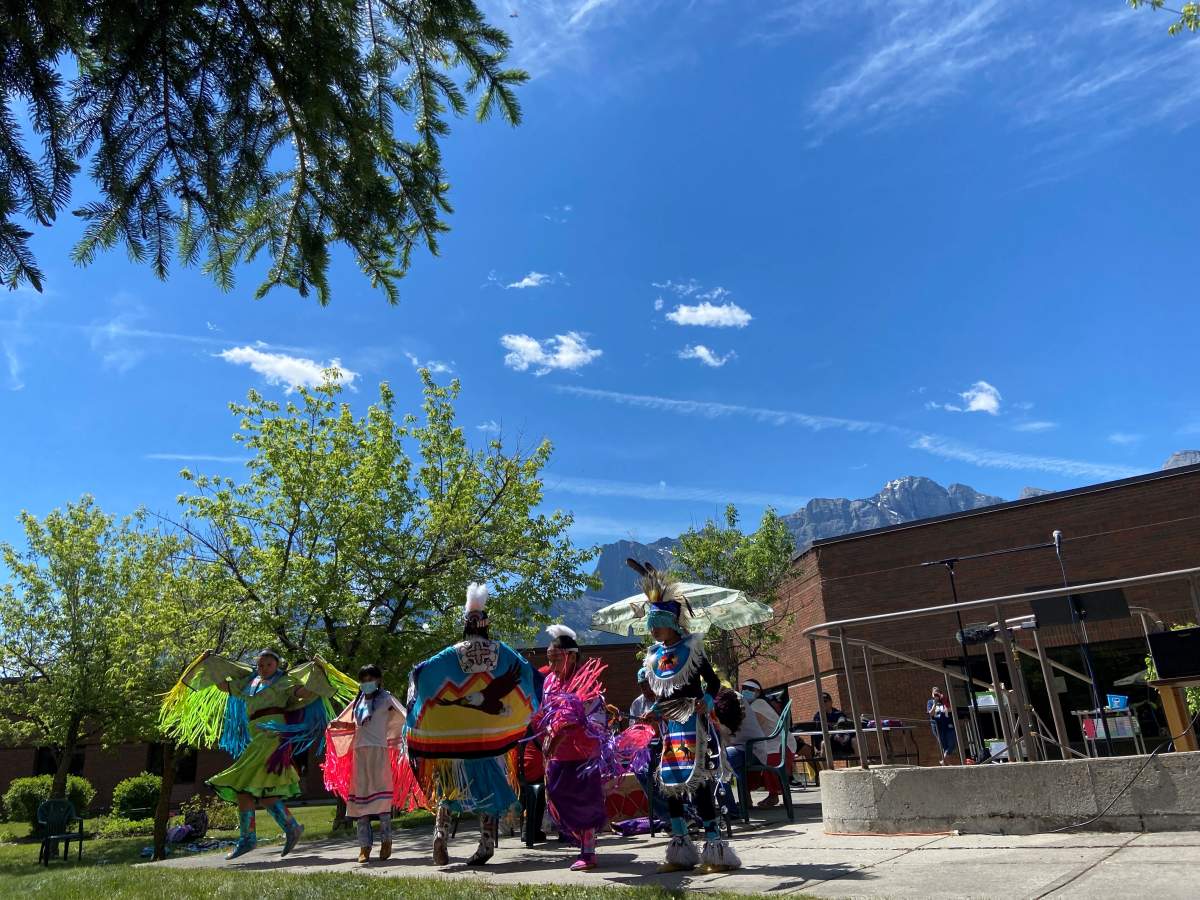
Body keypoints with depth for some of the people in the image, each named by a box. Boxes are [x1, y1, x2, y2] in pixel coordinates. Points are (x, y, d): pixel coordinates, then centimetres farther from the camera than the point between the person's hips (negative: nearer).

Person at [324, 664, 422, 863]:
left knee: (381, 795, -7)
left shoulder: (385, 698, 0)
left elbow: (405, 717, -7)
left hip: (378, 750, -5)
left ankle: (386, 840, 4)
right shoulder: (358, 701, 17)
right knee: (360, 796, 3)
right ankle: (364, 846, 8)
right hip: (359, 751, 5)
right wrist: (338, 725, 9)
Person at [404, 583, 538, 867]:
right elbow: (527, 672, 2)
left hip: (456, 733, 0)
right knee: (488, 783, 10)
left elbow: (420, 672, -10)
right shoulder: (501, 651, -2)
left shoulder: (452, 654, -5)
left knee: (451, 782, 15)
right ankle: (487, 843, 9)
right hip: (491, 733, 1)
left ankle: (441, 832, -1)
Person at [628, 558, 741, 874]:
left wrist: (706, 702, -20)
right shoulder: (654, 656, 10)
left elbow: (713, 682, -4)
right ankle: (681, 849, 18)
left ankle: (715, 847, -2)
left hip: (692, 723, -6)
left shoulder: (691, 647, -5)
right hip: (668, 725, 7)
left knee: (698, 782, -10)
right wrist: (652, 711, 3)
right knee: (670, 783, 8)